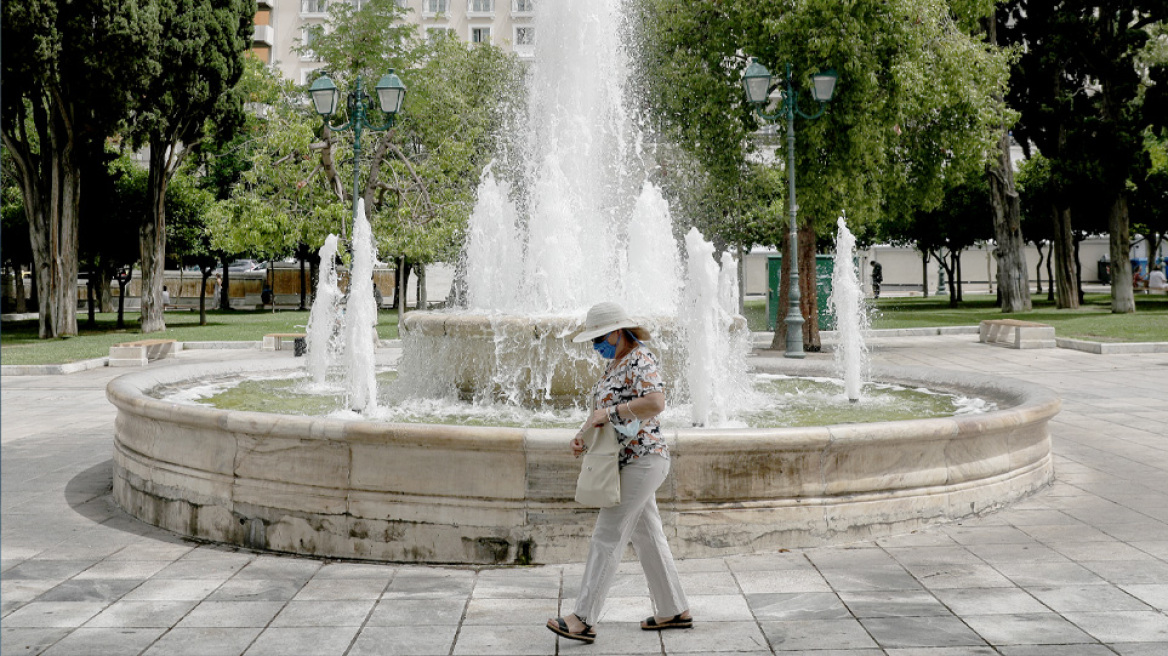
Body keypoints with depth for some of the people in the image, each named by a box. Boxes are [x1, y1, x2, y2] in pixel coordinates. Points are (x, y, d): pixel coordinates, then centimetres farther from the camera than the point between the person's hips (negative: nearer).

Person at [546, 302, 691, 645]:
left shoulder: (641, 360, -16)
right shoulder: (614, 363, 14)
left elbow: (655, 403, -32)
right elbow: (602, 407, 21)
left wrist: (609, 412, -27)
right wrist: (584, 435, 3)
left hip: (643, 460, -10)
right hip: (630, 462, 10)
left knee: (607, 536, -9)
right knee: (646, 536, 14)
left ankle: (584, 620, -6)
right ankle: (674, 611, 24)